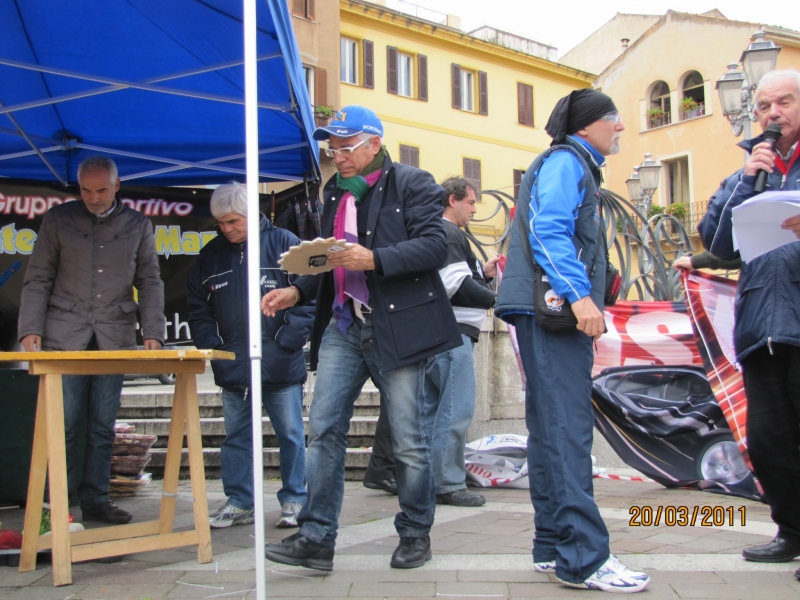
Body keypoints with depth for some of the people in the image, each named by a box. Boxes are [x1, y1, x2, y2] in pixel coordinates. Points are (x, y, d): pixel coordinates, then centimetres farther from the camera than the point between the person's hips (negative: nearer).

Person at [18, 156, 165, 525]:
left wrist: (152, 333, -2)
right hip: (65, 335, -1)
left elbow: (150, 282, 9)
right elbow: (38, 279, 5)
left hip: (114, 338, 1)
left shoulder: (137, 225, 9)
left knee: (103, 425, 5)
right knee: (65, 423, -1)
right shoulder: (59, 219, 6)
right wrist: (30, 329, -6)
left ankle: (95, 500, 13)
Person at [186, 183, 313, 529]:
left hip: (281, 365, -4)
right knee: (236, 436, 10)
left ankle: (294, 501, 14)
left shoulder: (284, 244, -4)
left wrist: (287, 341, -12)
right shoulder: (210, 255, 9)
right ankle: (239, 503, 20)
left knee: (290, 434, 4)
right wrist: (211, 345, 1)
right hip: (232, 367, 4)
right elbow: (198, 307, 14)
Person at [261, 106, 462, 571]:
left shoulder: (412, 184, -2)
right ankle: (317, 538, 4)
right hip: (343, 326, 6)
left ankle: (416, 534, 19)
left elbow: (436, 246, -13)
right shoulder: (336, 193, 19)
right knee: (324, 429, -1)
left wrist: (373, 259, -24)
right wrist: (297, 292, 8)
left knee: (410, 440, 2)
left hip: (396, 325, -6)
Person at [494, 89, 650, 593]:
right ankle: (583, 558, -14)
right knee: (568, 429, -14)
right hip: (553, 308, -11)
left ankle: (554, 547, 16)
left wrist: (582, 298, 21)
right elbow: (547, 230, -18)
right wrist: (579, 295, -26)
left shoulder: (576, 167, 27)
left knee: (554, 429, 10)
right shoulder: (564, 160, -4)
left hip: (558, 310, 11)